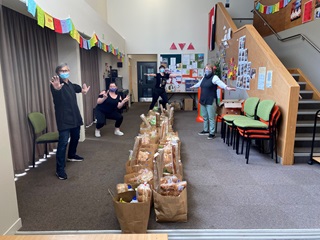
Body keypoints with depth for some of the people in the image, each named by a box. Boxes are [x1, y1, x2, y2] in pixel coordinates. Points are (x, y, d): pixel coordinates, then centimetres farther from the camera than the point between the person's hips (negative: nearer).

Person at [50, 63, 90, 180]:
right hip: (64, 119, -8)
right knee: (63, 142, -12)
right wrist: (56, 88, -62)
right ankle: (60, 169, -7)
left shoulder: (70, 84, 12)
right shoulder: (56, 84, -14)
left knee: (75, 137, 23)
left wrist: (82, 90, 19)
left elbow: (76, 88, 38)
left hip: (75, 117, 9)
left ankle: (72, 155, 46)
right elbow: (55, 93, -40)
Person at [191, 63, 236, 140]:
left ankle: (212, 133, 4)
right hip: (203, 100, 8)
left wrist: (227, 88, -48)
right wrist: (193, 86, 52)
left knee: (211, 117, -4)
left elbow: (220, 83, -29)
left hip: (211, 101, -8)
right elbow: (199, 83, 34)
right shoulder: (204, 77, 14)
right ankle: (206, 130, 30)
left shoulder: (214, 77, -10)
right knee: (204, 117, 16)